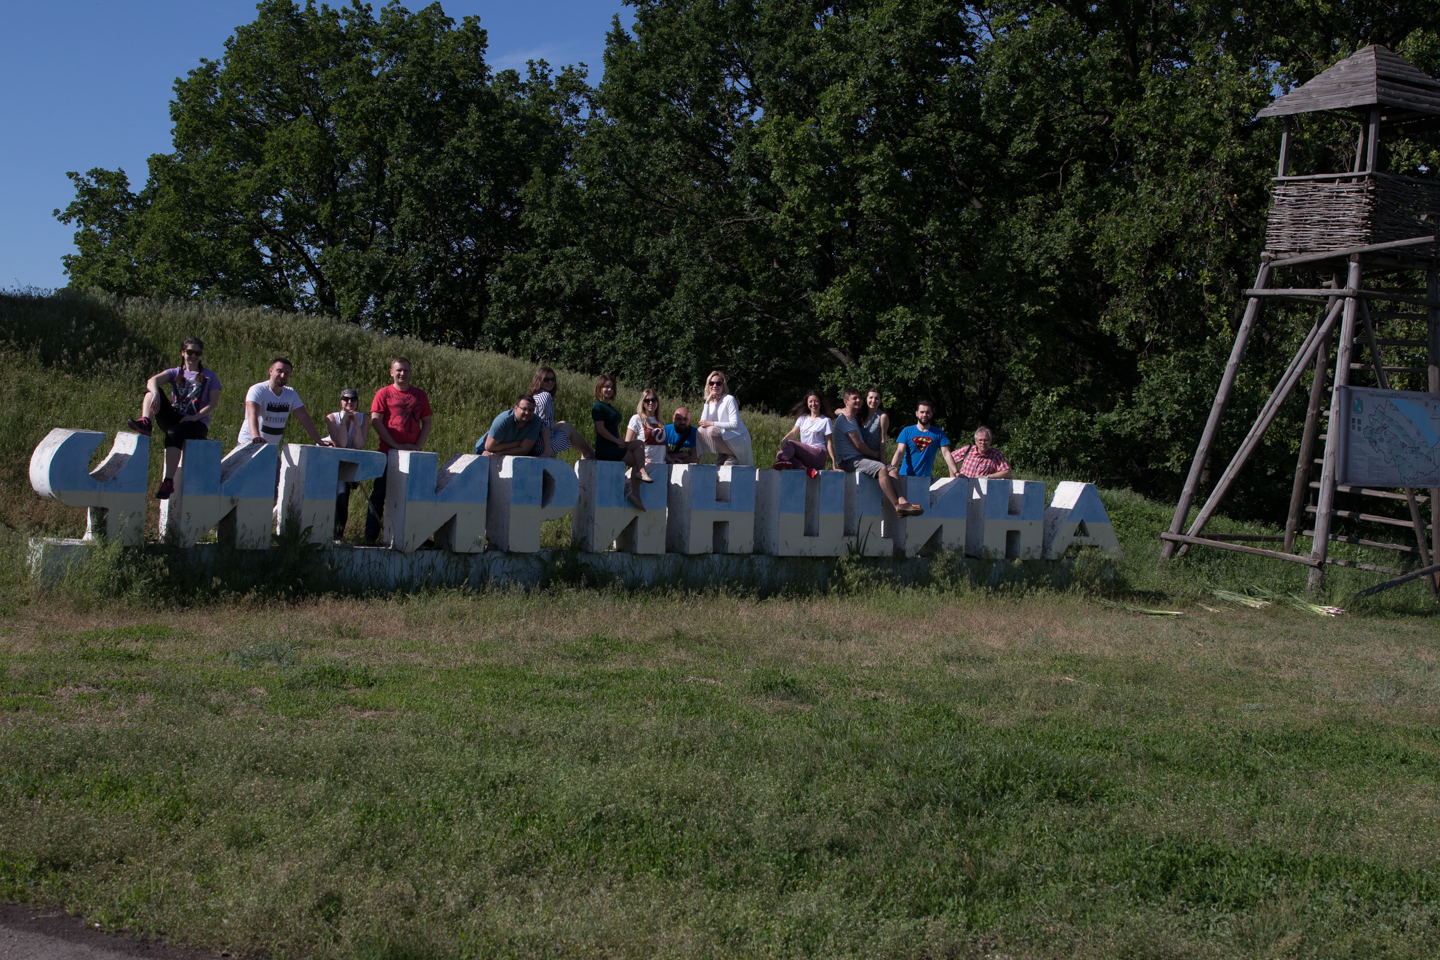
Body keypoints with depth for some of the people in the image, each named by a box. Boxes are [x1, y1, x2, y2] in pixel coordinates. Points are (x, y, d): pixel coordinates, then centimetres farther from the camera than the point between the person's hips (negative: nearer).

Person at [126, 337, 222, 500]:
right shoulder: (175, 373, 16)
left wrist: (195, 416, -17)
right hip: (174, 418, 4)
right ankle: (145, 423, -38)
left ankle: (168, 482, -39)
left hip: (197, 424, -4)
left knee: (173, 433, -36)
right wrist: (155, 393, -28)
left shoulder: (209, 376, 11)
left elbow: (213, 402, -1)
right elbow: (152, 380, -4)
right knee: (152, 390, -13)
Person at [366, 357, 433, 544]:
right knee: (380, 494, 0)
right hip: (388, 452, -2)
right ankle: (371, 535, 3)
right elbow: (375, 421, -5)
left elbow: (426, 423, 12)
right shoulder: (383, 393, 3)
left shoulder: (420, 395, 13)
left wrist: (418, 445, -4)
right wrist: (396, 445, -11)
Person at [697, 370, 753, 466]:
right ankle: (723, 457, 0)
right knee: (700, 431, -5)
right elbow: (703, 424, -6)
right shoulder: (710, 402, 9)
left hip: (738, 440, -7)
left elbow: (735, 425, -21)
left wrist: (712, 423, -21)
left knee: (711, 431, -27)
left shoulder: (729, 400, -11)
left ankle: (732, 457, -11)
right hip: (724, 438, 7)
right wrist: (707, 402, -11)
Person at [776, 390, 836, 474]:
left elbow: (829, 442, 3)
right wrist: (784, 439, -17)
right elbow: (793, 433, 7)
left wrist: (833, 461, -8)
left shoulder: (825, 420, 8)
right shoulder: (803, 418, 21)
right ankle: (807, 469, -42)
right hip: (803, 454, 5)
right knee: (780, 454, -23)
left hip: (817, 456, -5)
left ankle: (783, 461, -62)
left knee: (790, 443, -28)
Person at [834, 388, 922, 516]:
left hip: (860, 458, 10)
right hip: (849, 461, -9)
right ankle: (897, 506, -34)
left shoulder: (854, 418, 24)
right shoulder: (845, 419, -7)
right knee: (881, 468, -31)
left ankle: (901, 501, -32)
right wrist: (875, 454, 0)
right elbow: (858, 445, -12)